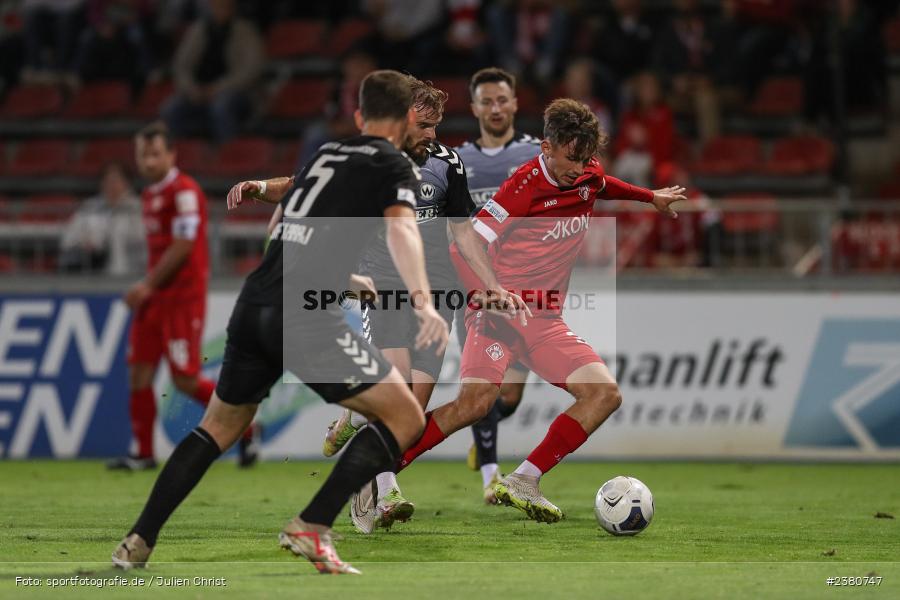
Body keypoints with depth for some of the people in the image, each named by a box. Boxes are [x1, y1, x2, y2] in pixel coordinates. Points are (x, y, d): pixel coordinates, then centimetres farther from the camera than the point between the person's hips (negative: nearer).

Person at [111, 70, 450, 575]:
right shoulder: (395, 166, 2)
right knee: (406, 417, 1)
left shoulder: (329, 153, 22)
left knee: (221, 425, 24)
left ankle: (139, 542, 18)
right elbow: (401, 228, -17)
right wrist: (423, 301, -29)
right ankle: (311, 528, -9)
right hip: (307, 314, -7)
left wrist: (259, 187, 60)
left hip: (254, 304, 7)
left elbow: (298, 189, 43)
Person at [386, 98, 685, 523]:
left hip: (546, 321, 8)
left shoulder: (588, 176, 7)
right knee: (475, 402, -27)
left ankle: (522, 483, -11)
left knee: (606, 395, -10)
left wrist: (651, 196, 41)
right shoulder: (525, 186, -15)